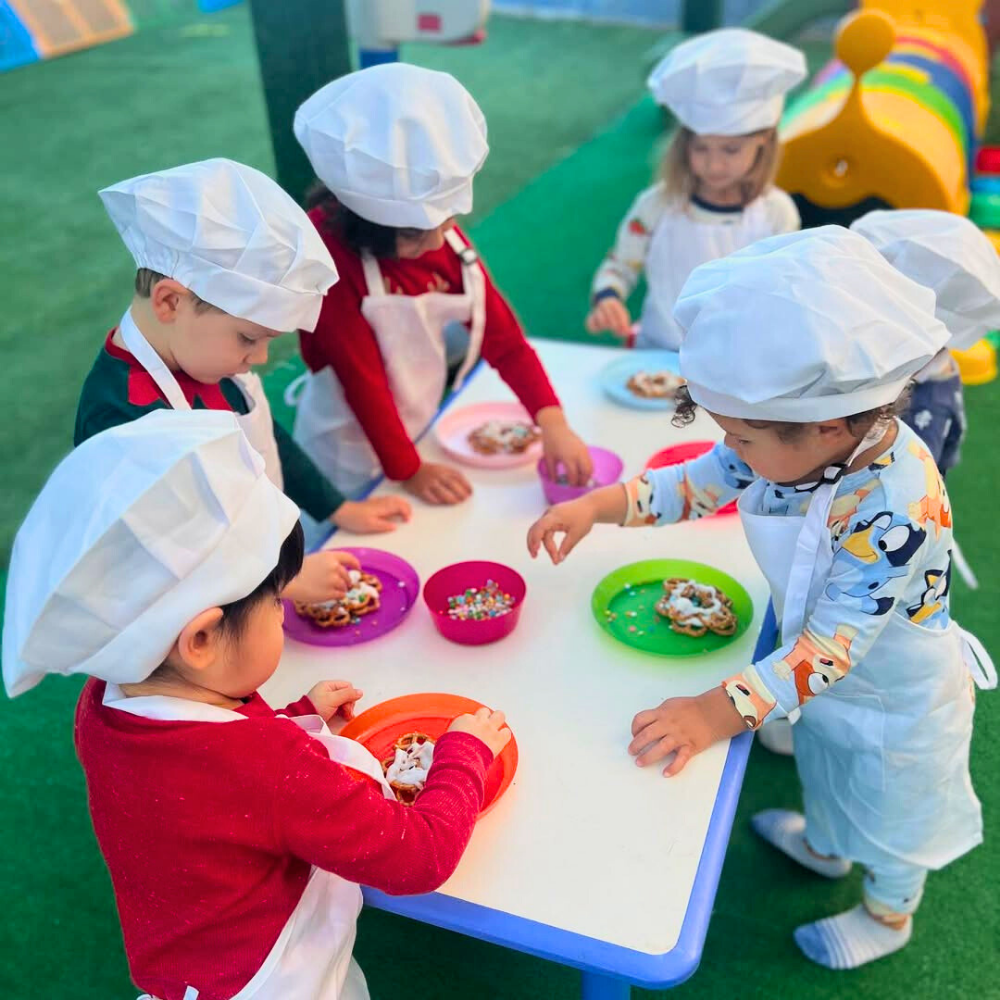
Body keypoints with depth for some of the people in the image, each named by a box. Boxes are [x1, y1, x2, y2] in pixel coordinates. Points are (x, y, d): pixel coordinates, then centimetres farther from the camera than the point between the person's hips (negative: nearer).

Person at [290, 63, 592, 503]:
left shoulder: (446, 236, -8)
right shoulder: (329, 250, -26)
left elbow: (503, 336, -9)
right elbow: (359, 374, -23)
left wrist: (553, 423, -20)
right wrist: (408, 471, -18)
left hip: (423, 430, 6)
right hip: (353, 458, -5)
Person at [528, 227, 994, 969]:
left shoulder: (897, 511, -43)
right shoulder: (799, 440, -23)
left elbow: (831, 647, -37)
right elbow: (702, 479, -8)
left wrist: (720, 712, -37)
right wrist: (599, 505, -18)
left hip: (896, 702, -6)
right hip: (830, 681, 6)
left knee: (889, 810, 24)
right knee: (824, 767, 34)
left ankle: (889, 915, 56)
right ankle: (824, 847, 67)